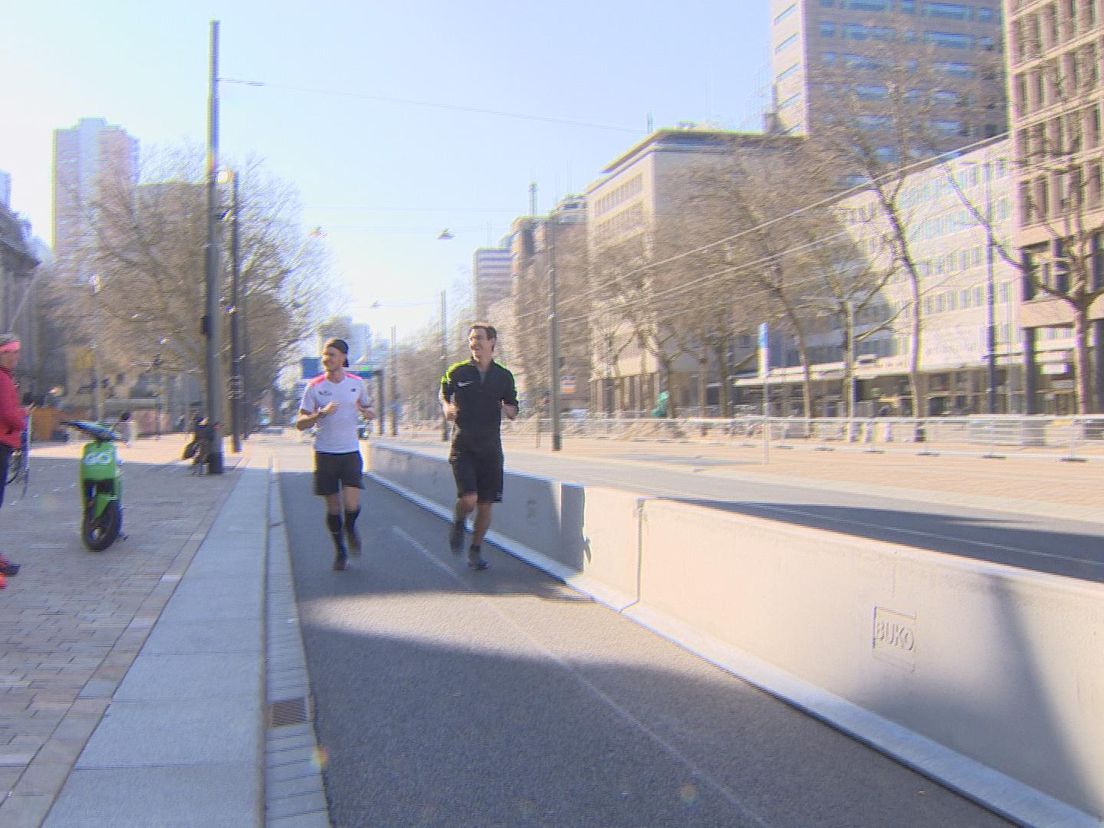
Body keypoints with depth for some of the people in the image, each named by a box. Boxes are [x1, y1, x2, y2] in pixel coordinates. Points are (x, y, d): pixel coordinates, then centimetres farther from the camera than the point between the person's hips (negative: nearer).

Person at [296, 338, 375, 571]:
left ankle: (350, 529, 21)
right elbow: (300, 423, -5)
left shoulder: (358, 384, 2)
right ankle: (340, 550, 26)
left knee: (352, 505, -13)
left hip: (351, 452, 0)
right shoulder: (314, 387, -4)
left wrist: (366, 412, -7)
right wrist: (321, 414, -22)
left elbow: (369, 411, 17)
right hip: (325, 454, 0)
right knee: (333, 508, 6)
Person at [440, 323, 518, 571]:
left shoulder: (504, 376, 6)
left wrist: (507, 408, -9)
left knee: (485, 504, 4)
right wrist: (447, 407, -3)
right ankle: (458, 523, 17)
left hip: (490, 448, 2)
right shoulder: (457, 372, 1)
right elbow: (444, 394, 19)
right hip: (463, 446, -2)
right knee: (468, 499, -18)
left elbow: (513, 411, 14)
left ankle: (476, 550, 24)